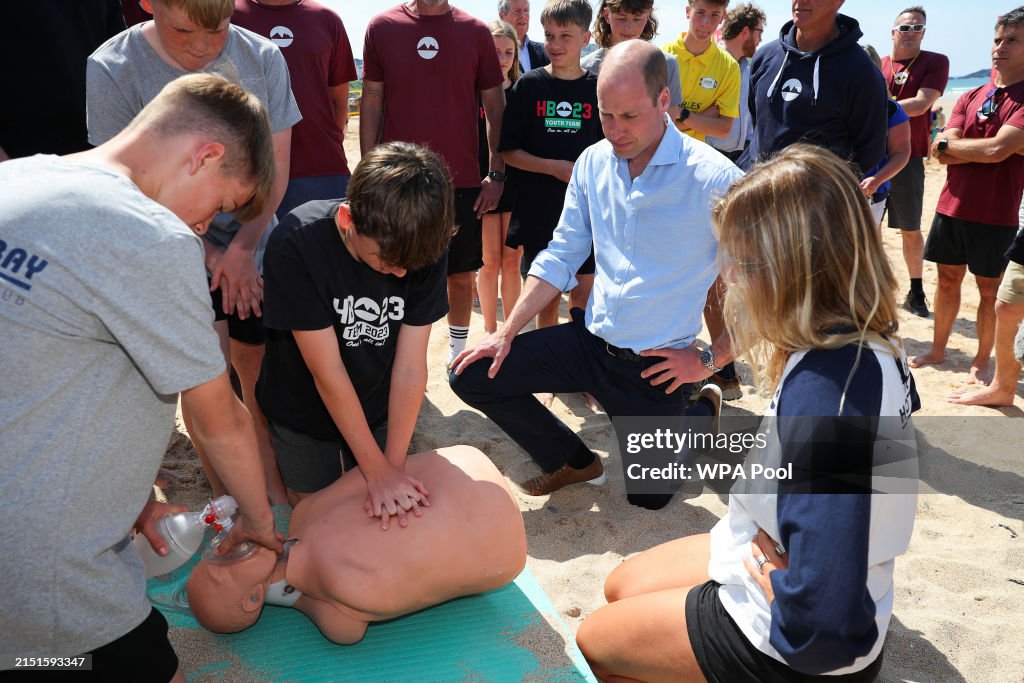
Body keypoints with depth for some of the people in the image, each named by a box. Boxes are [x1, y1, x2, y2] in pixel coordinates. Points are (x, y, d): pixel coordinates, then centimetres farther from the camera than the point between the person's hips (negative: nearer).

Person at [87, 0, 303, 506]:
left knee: (258, 364, 7)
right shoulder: (112, 70, -13)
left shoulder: (263, 58, -6)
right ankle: (226, 500, 16)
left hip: (256, 244, 2)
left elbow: (276, 165, -2)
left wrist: (243, 246, -11)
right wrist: (212, 256, -11)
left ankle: (272, 485, 24)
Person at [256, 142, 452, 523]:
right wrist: (378, 470, -24)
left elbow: (410, 367, -19)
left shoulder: (425, 244, -22)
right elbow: (327, 374, -28)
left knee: (388, 514, 13)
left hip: (378, 407, 3)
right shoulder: (295, 246, -32)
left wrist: (395, 464, -21)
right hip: (303, 410, -2)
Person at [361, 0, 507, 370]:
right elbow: (372, 104, 4)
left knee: (461, 276, 9)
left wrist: (496, 173, 0)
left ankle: (457, 353, 28)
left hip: (463, 182, 1)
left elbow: (495, 107, 6)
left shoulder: (475, 31, 4)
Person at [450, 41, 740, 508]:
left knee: (648, 496, 8)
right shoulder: (593, 162, -3)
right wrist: (507, 332, -2)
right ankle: (576, 462, 18)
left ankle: (704, 409, 40)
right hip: (589, 340, 5)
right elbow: (560, 257, 3)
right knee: (472, 377, -4)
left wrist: (710, 359, -12)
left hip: (656, 365, -4)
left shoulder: (714, 179, -19)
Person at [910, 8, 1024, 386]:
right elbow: (943, 153, -2)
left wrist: (948, 144, -7)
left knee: (990, 290, 6)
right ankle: (937, 349, 28)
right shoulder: (970, 97, 10)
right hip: (952, 207, 5)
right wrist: (988, 148, -16)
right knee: (948, 280, 14)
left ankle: (982, 361, 18)